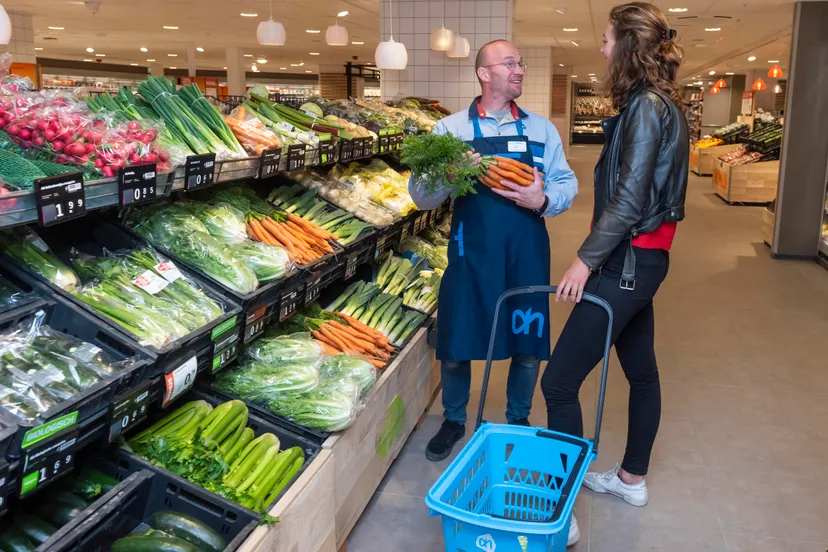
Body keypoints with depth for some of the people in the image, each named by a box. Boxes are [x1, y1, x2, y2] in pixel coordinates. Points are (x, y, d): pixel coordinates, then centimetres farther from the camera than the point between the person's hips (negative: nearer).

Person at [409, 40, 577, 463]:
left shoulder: (541, 129, 9)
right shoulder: (451, 129, 2)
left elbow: (567, 185, 7)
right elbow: (422, 197, -2)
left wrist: (543, 200, -14)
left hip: (527, 253, 2)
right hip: (471, 252, -1)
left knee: (528, 344, 9)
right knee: (456, 342, 5)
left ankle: (519, 421, 33)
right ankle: (454, 421, 30)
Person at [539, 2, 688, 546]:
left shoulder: (646, 106, -16)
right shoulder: (660, 104, 13)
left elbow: (628, 199, -21)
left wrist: (587, 259, -16)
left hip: (630, 260, -11)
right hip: (642, 257, 11)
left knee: (559, 380, -9)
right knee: (641, 370, 20)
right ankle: (632, 479, 38)